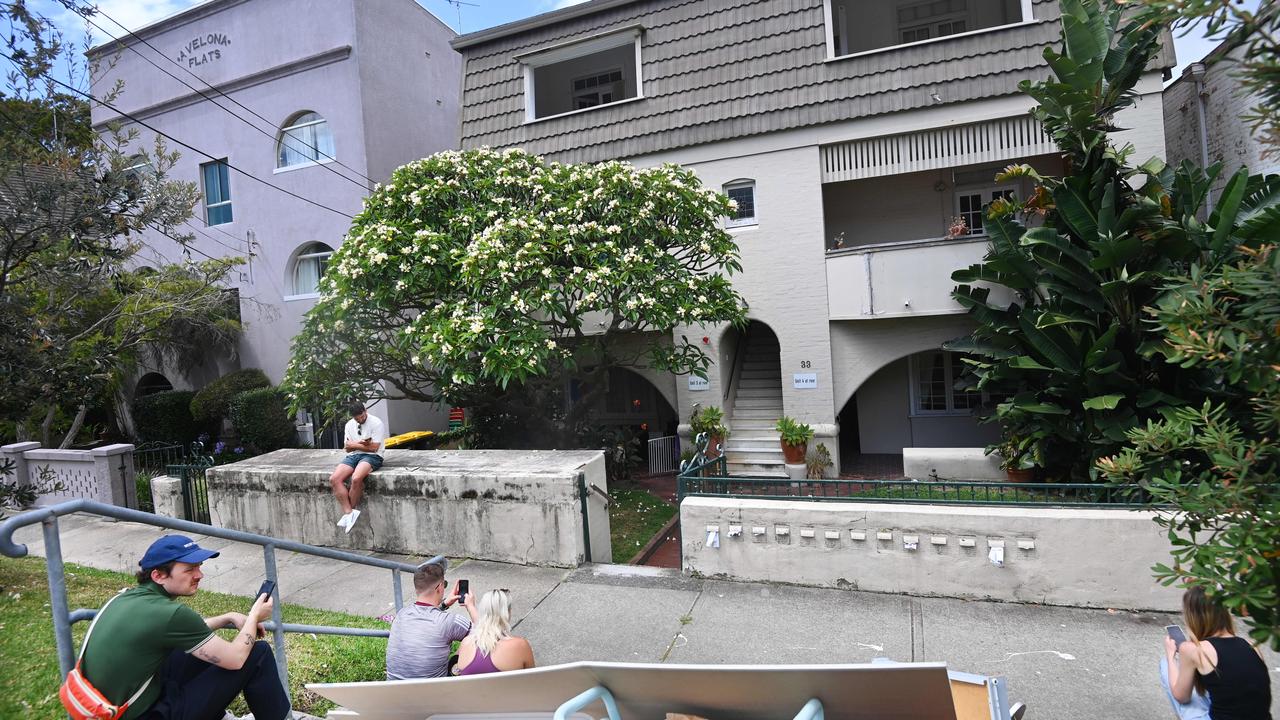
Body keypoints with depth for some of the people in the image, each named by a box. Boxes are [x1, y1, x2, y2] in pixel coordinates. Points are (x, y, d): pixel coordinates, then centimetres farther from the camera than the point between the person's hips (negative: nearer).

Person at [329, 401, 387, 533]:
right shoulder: (349, 425, 12)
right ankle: (349, 512, -20)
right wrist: (360, 443, -8)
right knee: (334, 479, -20)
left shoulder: (376, 423, -7)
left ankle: (348, 513, -14)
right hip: (353, 456, 6)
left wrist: (354, 445, -3)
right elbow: (347, 448, 12)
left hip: (371, 456, -6)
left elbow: (373, 448, -11)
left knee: (356, 478, -34)